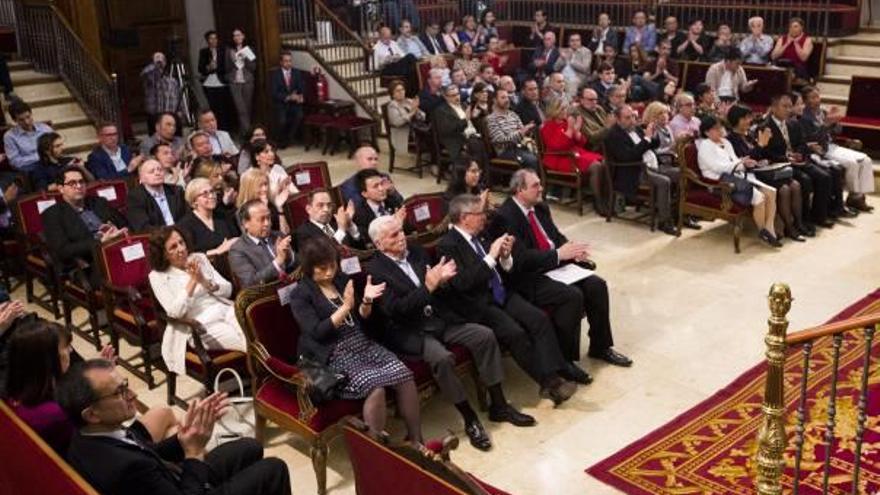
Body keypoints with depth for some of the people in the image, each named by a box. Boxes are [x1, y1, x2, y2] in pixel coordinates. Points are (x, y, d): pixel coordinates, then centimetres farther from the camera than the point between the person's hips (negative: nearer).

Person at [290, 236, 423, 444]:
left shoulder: (341, 279, 12)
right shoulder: (300, 294, -4)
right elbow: (318, 332, -14)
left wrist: (367, 300, -6)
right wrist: (346, 306, -21)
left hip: (362, 344, 6)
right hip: (333, 355, -6)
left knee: (404, 374, -18)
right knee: (375, 387, -30)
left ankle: (416, 440, -9)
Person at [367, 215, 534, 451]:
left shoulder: (416, 251, 8)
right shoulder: (375, 270, -11)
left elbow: (438, 290, 13)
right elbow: (395, 310, -20)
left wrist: (441, 279, -11)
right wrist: (428, 287, -26)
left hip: (439, 318, 7)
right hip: (409, 331, -7)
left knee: (485, 335, -10)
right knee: (442, 358, -33)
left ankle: (498, 406, 1)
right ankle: (470, 420, -15)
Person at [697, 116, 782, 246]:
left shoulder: (725, 142, 22)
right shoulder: (705, 145, -5)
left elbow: (735, 161, 19)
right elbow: (718, 167, -15)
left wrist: (744, 163, -4)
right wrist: (741, 164, -17)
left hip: (737, 178, 9)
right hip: (721, 183, -9)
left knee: (771, 192, -11)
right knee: (759, 197, -25)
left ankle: (769, 229, -12)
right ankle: (762, 232, -7)